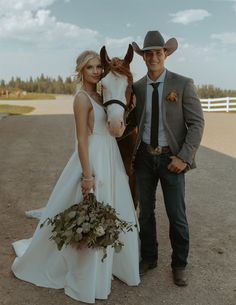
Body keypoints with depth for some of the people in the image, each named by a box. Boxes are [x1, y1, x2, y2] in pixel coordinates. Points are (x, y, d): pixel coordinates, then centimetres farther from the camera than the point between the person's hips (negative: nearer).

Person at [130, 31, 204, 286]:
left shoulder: (183, 84, -7)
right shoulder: (137, 87, 4)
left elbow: (196, 123, -9)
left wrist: (184, 157, -16)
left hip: (171, 159, -3)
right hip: (144, 158, 3)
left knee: (176, 216, 6)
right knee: (145, 212, 14)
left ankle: (179, 265, 28)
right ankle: (149, 257, 35)